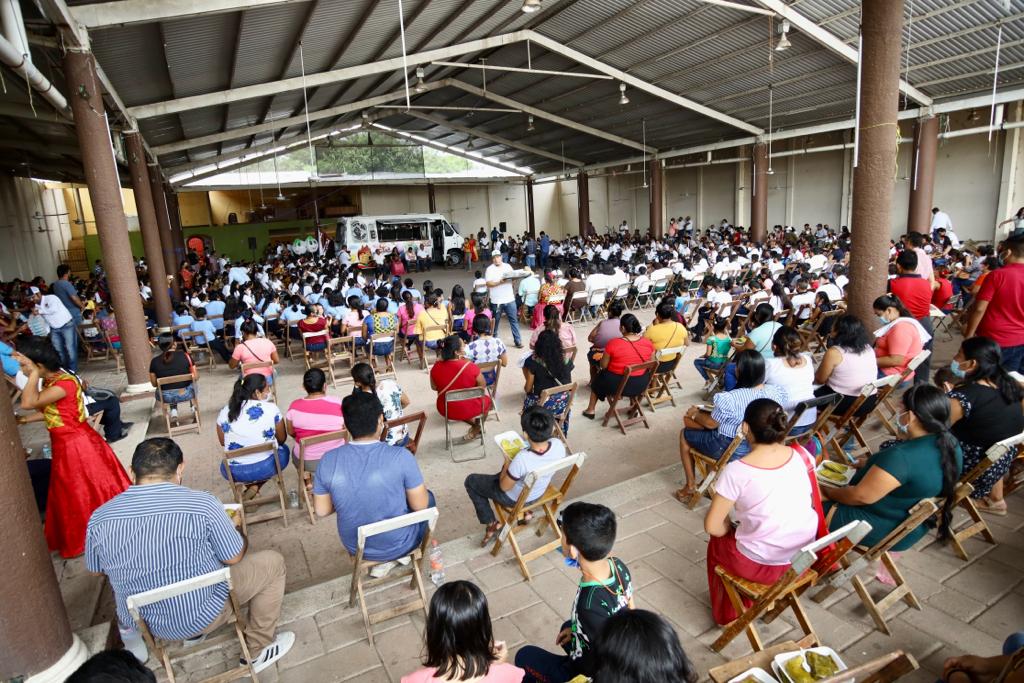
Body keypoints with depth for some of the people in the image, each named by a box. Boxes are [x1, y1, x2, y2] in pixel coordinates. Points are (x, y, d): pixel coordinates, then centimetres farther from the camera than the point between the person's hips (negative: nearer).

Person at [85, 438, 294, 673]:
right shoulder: (202, 503, -24)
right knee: (273, 561, 11)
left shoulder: (99, 518, -12)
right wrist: (235, 532, 9)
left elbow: (95, 569, 7)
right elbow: (234, 558, -12)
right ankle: (258, 650, 21)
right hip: (202, 617, -5)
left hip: (139, 621, 6)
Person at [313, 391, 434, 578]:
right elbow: (420, 505, -16)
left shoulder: (329, 460, -18)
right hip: (399, 544, -3)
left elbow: (321, 511, -6)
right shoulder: (401, 456, -27)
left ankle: (382, 561, 26)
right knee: (428, 497, 25)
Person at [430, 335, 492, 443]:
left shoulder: (436, 367, -15)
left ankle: (475, 425, 37)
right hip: (469, 409, -3)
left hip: (445, 410, 3)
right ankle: (474, 431, 33)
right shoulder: (470, 366, -25)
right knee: (487, 399, 29)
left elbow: (434, 387, 3)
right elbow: (483, 385, -7)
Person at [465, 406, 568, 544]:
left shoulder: (522, 459, -42)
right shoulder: (559, 445, -27)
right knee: (511, 469, 35)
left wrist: (507, 463, -8)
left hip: (515, 498, -5)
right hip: (539, 492, 5)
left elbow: (504, 487, -22)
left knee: (471, 481, 16)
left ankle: (492, 524, 18)